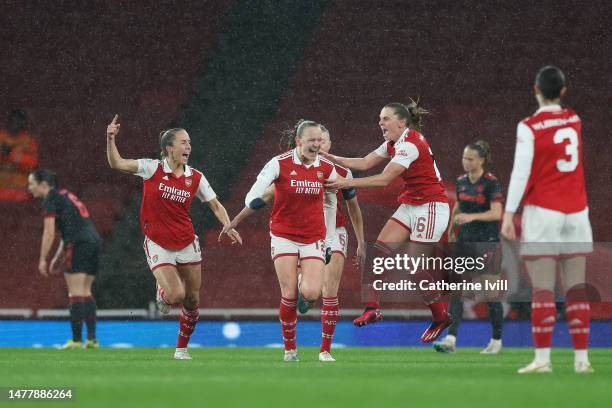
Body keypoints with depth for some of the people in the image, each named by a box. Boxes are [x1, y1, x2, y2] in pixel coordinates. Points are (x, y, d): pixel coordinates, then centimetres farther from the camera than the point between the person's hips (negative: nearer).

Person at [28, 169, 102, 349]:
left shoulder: (50, 199, -3)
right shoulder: (64, 195, 23)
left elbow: (49, 232, -9)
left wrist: (43, 259, -5)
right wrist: (58, 256, 22)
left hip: (78, 245, -8)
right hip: (94, 240, 8)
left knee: (76, 293, -7)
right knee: (86, 292, 13)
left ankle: (77, 340, -10)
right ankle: (92, 338, 9)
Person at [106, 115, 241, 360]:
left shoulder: (195, 178, 0)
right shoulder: (152, 168, -8)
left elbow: (215, 205, 7)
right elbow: (117, 163, -11)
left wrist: (229, 227, -9)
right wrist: (110, 139, -26)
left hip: (187, 244, 3)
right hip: (158, 245, -3)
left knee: (192, 301, 4)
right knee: (176, 296, -18)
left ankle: (182, 348, 25)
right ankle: (162, 294, 21)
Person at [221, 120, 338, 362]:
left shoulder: (327, 168, -1)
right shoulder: (280, 164, -10)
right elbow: (258, 188, -18)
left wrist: (330, 236, 17)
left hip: (314, 237, 2)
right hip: (284, 235, -2)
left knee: (312, 293, -16)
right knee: (289, 295, -8)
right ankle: (290, 349, 9)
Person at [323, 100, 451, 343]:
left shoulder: (410, 144, -21)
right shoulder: (394, 143, 8)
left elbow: (384, 179, -27)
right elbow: (364, 163, 8)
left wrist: (347, 183, -27)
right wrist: (329, 157, 0)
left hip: (430, 207, -9)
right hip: (409, 206, 9)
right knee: (381, 250, -6)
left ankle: (440, 317, 9)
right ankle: (373, 308, -7)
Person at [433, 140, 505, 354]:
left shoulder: (491, 182, -13)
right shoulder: (461, 181, 6)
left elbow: (496, 213, -22)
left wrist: (472, 217, -34)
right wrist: (451, 230, 26)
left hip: (487, 242, -6)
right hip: (464, 241, 6)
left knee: (490, 294, 1)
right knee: (457, 290, -6)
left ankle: (496, 340, 16)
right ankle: (451, 339, -11)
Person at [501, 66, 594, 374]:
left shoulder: (529, 127, -7)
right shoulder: (575, 121, 7)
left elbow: (520, 173, -12)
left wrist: (509, 214, -10)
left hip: (542, 212, -4)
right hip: (576, 211, 4)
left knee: (542, 289, -5)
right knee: (577, 289, 4)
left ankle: (543, 358, -9)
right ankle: (581, 358, 2)